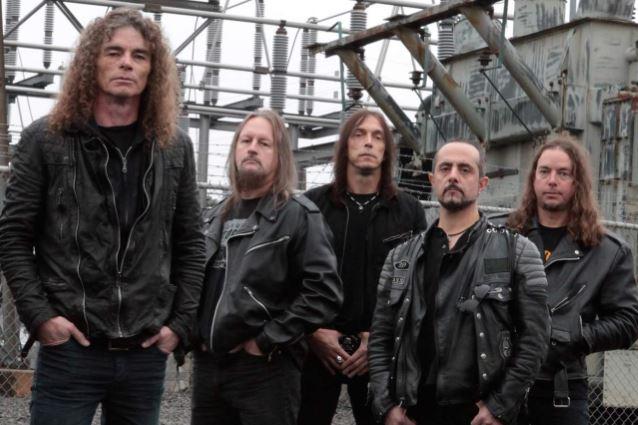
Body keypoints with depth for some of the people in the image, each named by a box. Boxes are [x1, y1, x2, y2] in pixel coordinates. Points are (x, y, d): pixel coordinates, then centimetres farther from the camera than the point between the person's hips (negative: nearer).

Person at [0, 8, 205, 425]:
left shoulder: (175, 147, 10)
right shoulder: (46, 140, 2)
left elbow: (190, 244, 13)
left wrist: (181, 321, 3)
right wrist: (39, 315, -9)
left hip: (147, 351, 3)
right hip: (69, 347, -3)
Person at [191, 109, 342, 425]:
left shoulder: (298, 216, -4)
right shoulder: (214, 218, 17)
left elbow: (325, 292, -14)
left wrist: (268, 341, -14)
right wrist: (193, 334, 8)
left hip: (265, 369, -6)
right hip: (207, 365, 6)